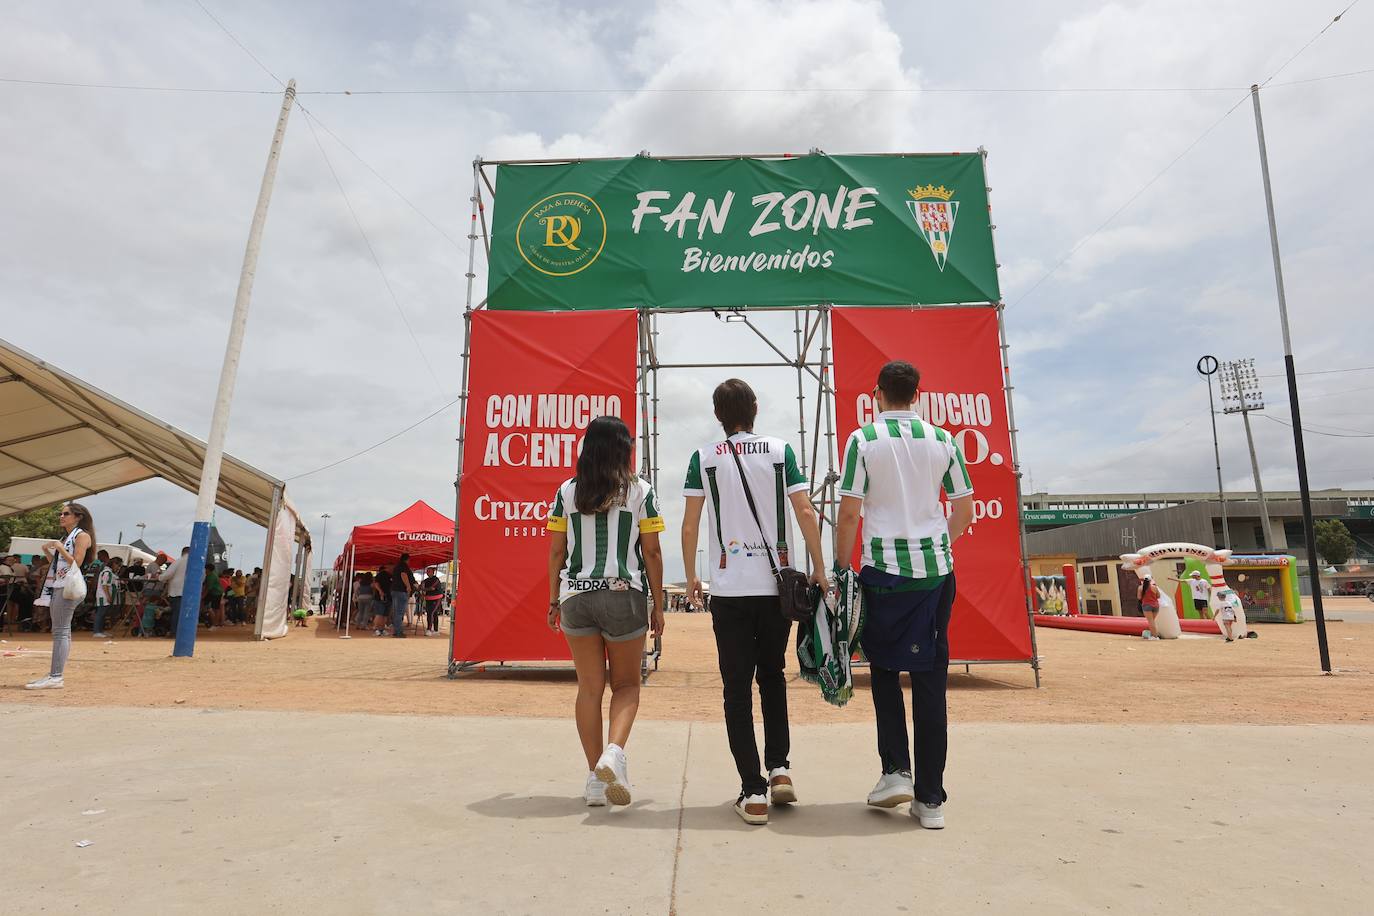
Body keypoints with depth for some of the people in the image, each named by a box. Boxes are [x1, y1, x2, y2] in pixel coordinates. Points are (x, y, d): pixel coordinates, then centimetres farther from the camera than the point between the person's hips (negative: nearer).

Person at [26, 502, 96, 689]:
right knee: (61, 631, 9)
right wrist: (46, 550, 10)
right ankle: (54, 673, 11)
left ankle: (56, 677, -14)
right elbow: (56, 564, 20)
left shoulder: (82, 535, -4)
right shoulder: (65, 537, 22)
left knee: (60, 631, -12)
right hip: (56, 586, 9)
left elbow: (76, 563, -14)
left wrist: (59, 547, -13)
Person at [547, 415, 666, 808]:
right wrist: (657, 605, 5)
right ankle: (614, 751, -10)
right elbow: (652, 553, -2)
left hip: (576, 597, 2)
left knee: (589, 687, 11)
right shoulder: (640, 491, -1)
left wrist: (554, 600, 14)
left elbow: (556, 551, 5)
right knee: (626, 683, 13)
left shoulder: (567, 491, 5)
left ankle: (596, 776, 14)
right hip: (625, 597, -2)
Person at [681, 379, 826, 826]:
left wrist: (690, 576, 11)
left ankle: (754, 792, 6)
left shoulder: (704, 457, 1)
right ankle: (779, 767, 14)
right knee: (772, 677, 21)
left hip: (729, 589, -1)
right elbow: (806, 513, -3)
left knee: (737, 688, 6)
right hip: (778, 586, 2)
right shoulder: (780, 450, 2)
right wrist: (819, 570, 6)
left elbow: (690, 524, -1)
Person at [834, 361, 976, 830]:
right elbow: (965, 509, 11)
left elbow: (849, 513, -7)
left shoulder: (863, 439, -4)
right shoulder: (942, 440, 6)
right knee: (930, 681, 7)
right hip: (936, 570, 3)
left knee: (885, 671, 16)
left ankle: (895, 770, 9)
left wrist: (840, 569, 3)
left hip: (884, 569, -3)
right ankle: (930, 798, 13)